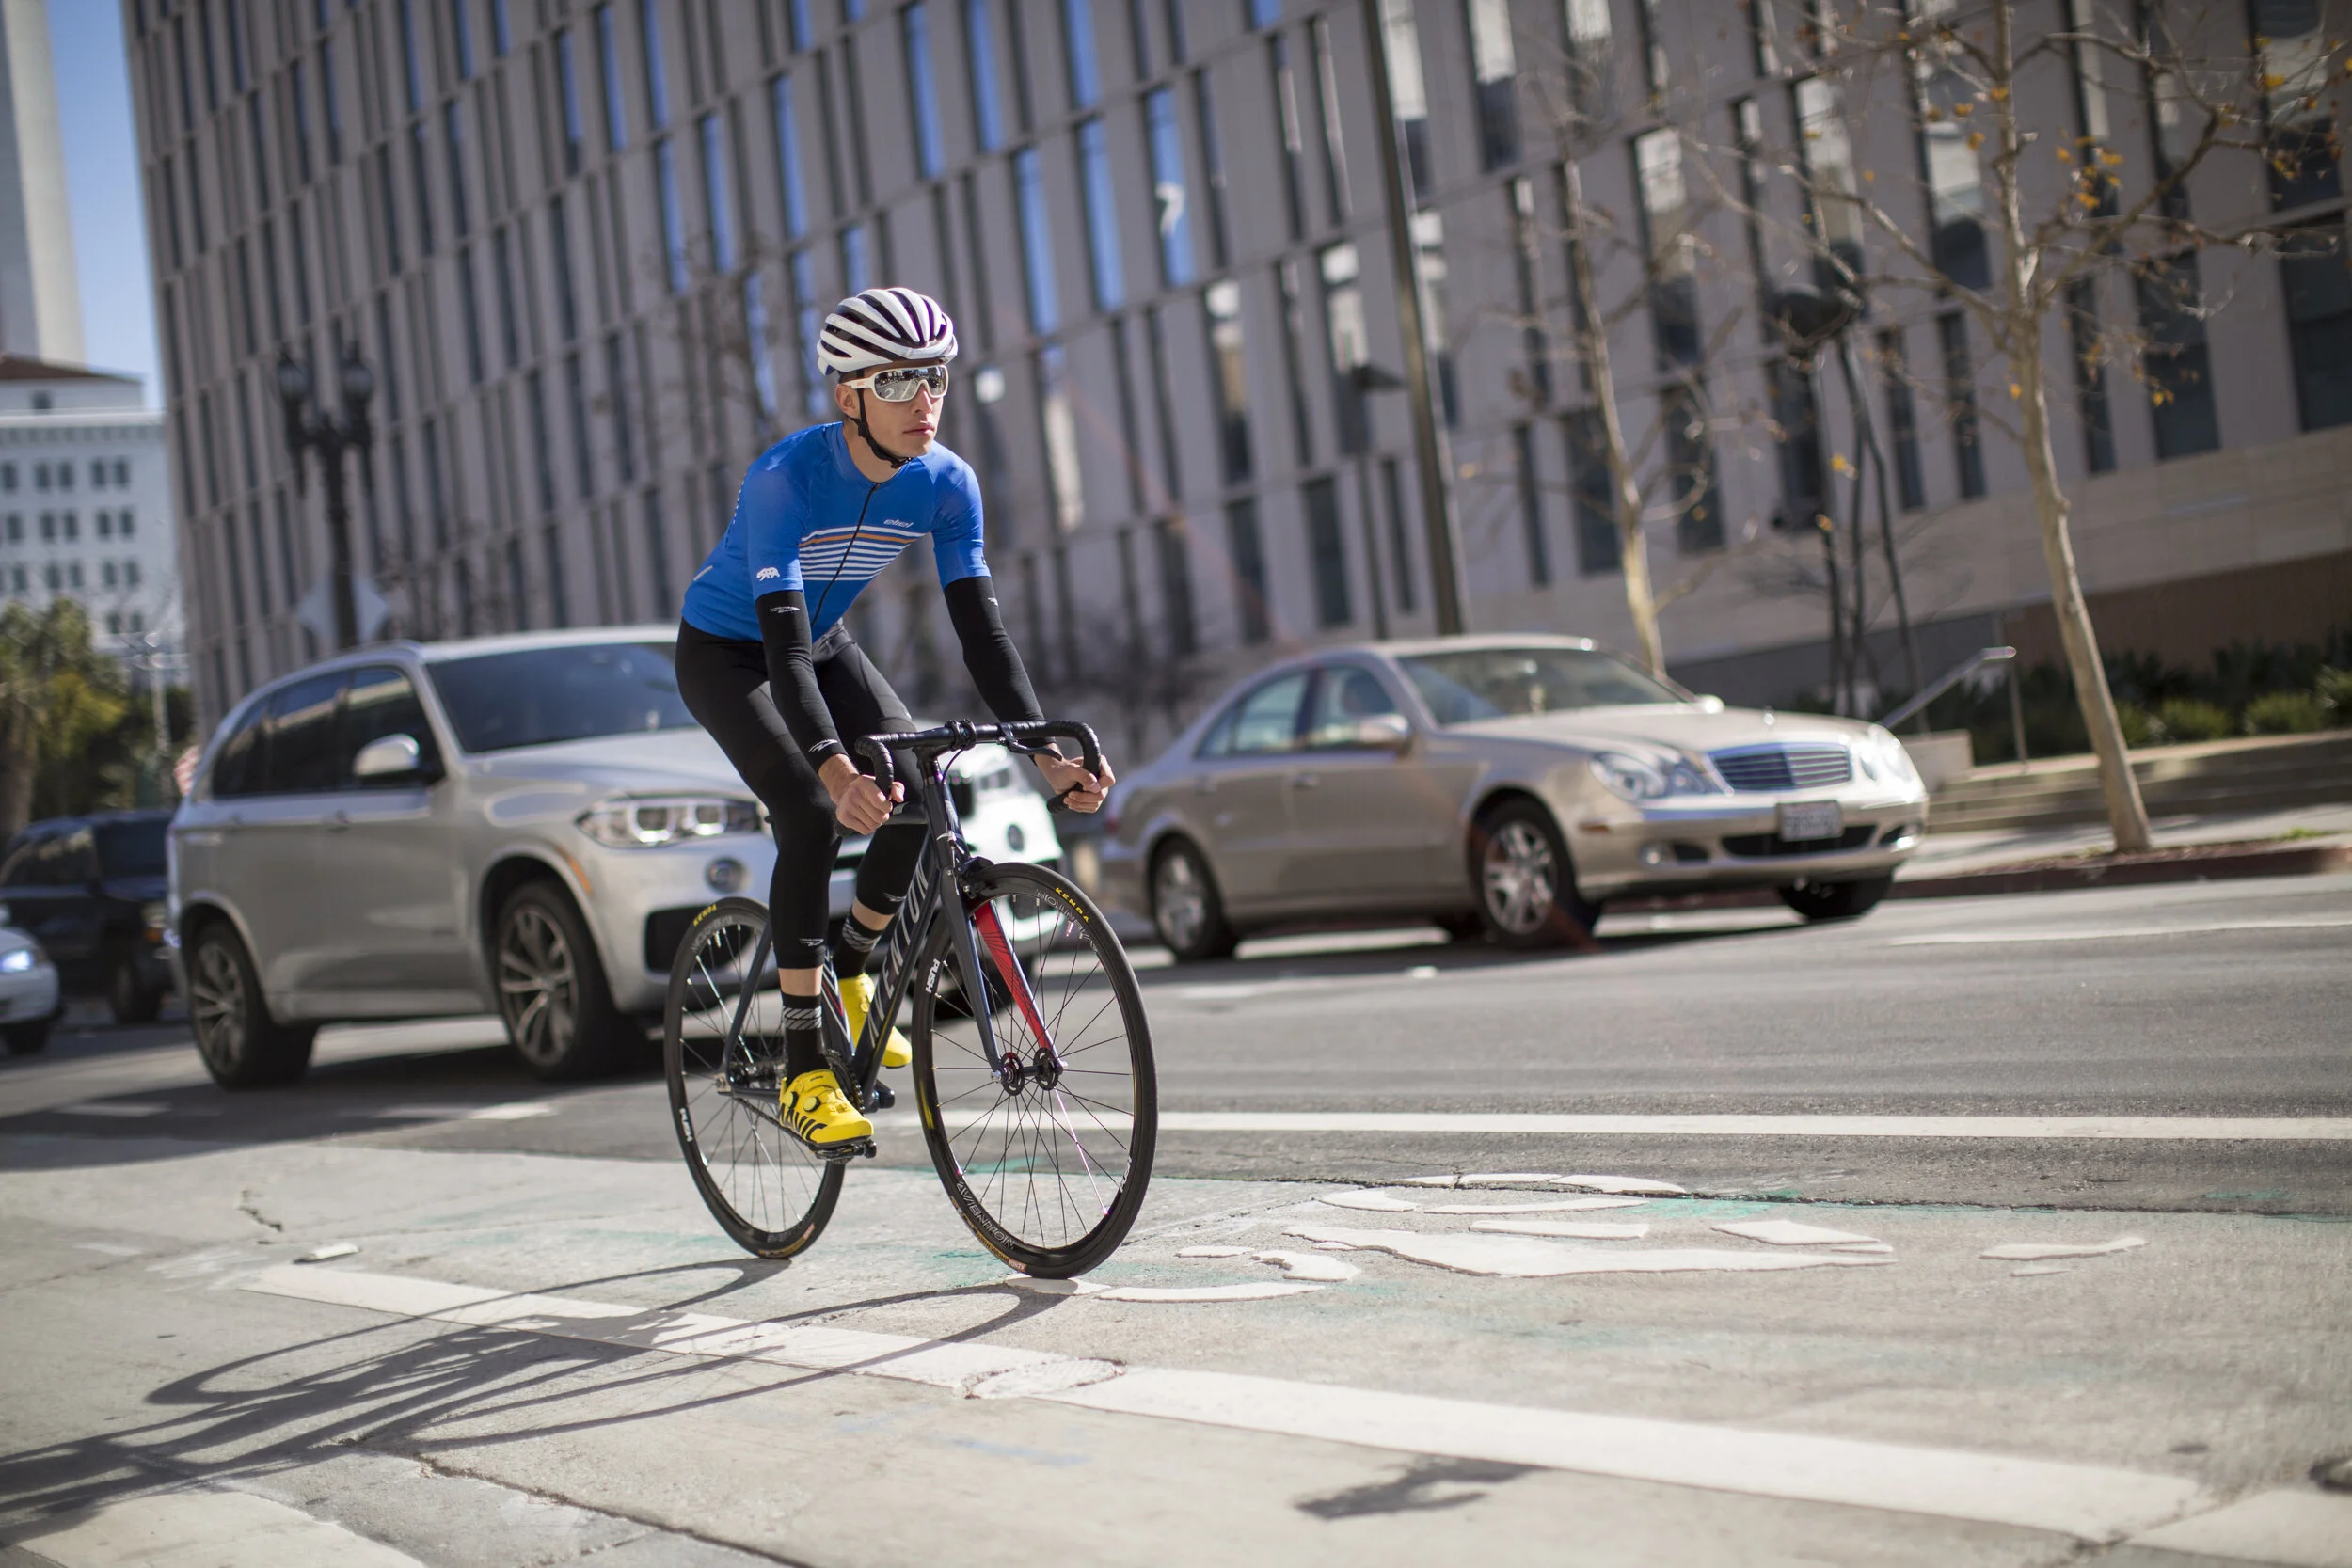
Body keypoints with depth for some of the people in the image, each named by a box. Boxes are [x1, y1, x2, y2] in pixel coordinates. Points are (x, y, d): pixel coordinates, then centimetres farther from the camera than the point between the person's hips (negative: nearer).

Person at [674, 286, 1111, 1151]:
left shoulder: (945, 482, -18)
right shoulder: (785, 478, -34)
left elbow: (981, 625, -18)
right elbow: (783, 642, -41)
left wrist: (1047, 752, -28)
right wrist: (834, 767, -55)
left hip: (824, 643, 5)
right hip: (725, 652, -5)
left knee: (921, 790, -16)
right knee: (813, 814, -24)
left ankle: (852, 973, 10)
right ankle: (805, 1071, -18)